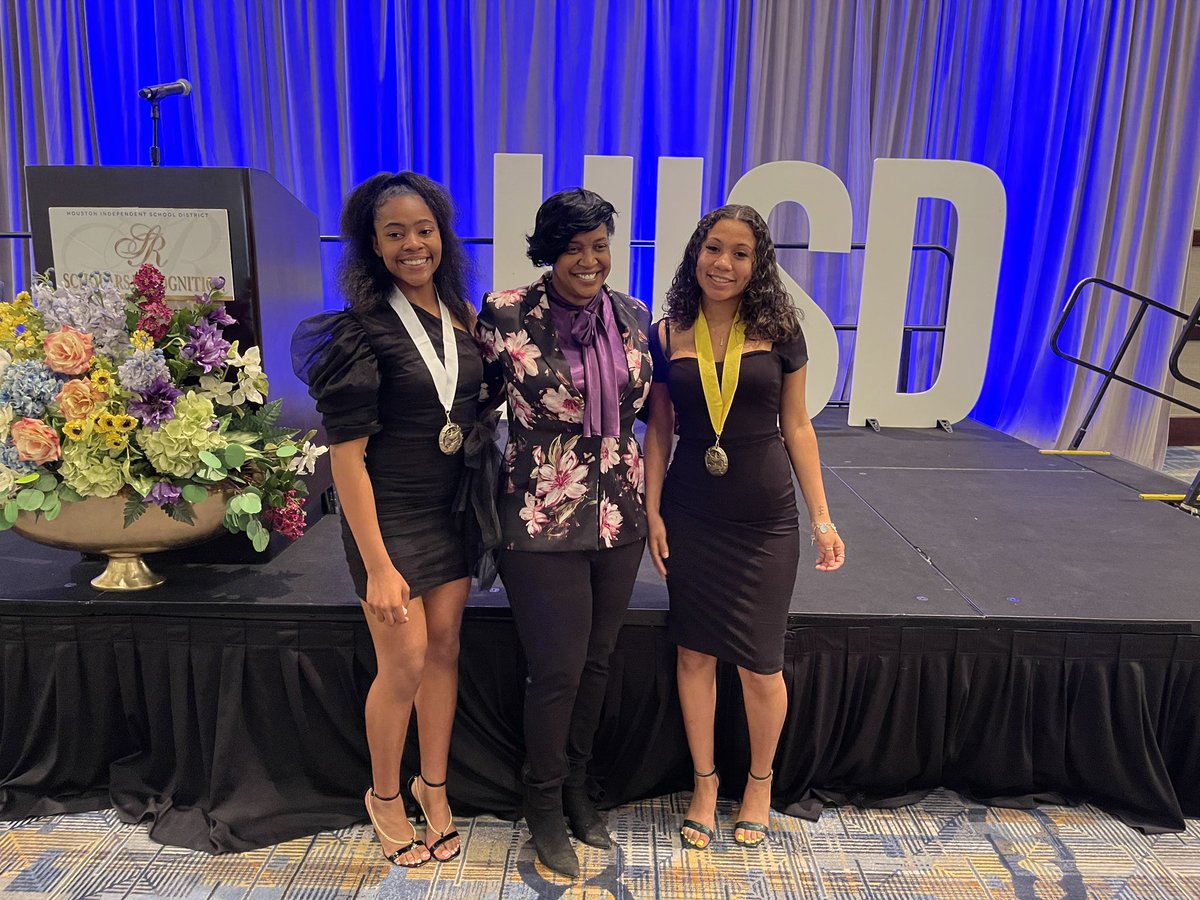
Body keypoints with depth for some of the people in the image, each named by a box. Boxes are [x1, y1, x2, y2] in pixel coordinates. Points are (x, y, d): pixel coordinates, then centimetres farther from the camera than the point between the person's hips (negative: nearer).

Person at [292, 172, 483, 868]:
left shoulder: (463, 316, 3)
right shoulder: (362, 329, -15)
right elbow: (347, 455, -16)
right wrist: (377, 565, -17)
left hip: (453, 510, 5)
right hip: (389, 516, -5)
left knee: (444, 648, 12)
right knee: (404, 664, 3)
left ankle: (434, 786, 34)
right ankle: (385, 796, 30)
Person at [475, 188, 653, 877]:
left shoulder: (633, 317, 2)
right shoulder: (507, 315, -11)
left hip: (620, 517, 5)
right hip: (543, 521, -4)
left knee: (597, 660, 17)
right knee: (558, 668, 5)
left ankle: (578, 787, 42)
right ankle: (545, 805, 34)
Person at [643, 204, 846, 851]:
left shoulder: (779, 332, -3)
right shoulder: (667, 335, 0)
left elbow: (797, 428, 1)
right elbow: (659, 430, 4)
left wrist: (821, 518, -1)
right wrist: (652, 511, -2)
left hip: (765, 519, -1)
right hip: (691, 515, 1)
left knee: (759, 662, 7)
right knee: (694, 652, 10)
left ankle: (760, 783, 34)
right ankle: (704, 784, 32)